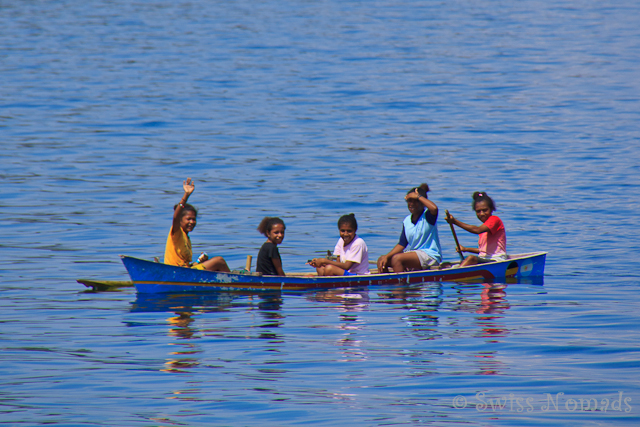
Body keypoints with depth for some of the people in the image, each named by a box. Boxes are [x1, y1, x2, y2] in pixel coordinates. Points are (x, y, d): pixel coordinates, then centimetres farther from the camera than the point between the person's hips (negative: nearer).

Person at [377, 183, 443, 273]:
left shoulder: (427, 216, -7)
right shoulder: (407, 221, 11)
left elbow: (434, 208, -34)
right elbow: (402, 245, 10)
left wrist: (418, 196, -22)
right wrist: (387, 256, -5)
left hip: (429, 255, -8)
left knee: (396, 258, -28)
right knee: (381, 260, -2)